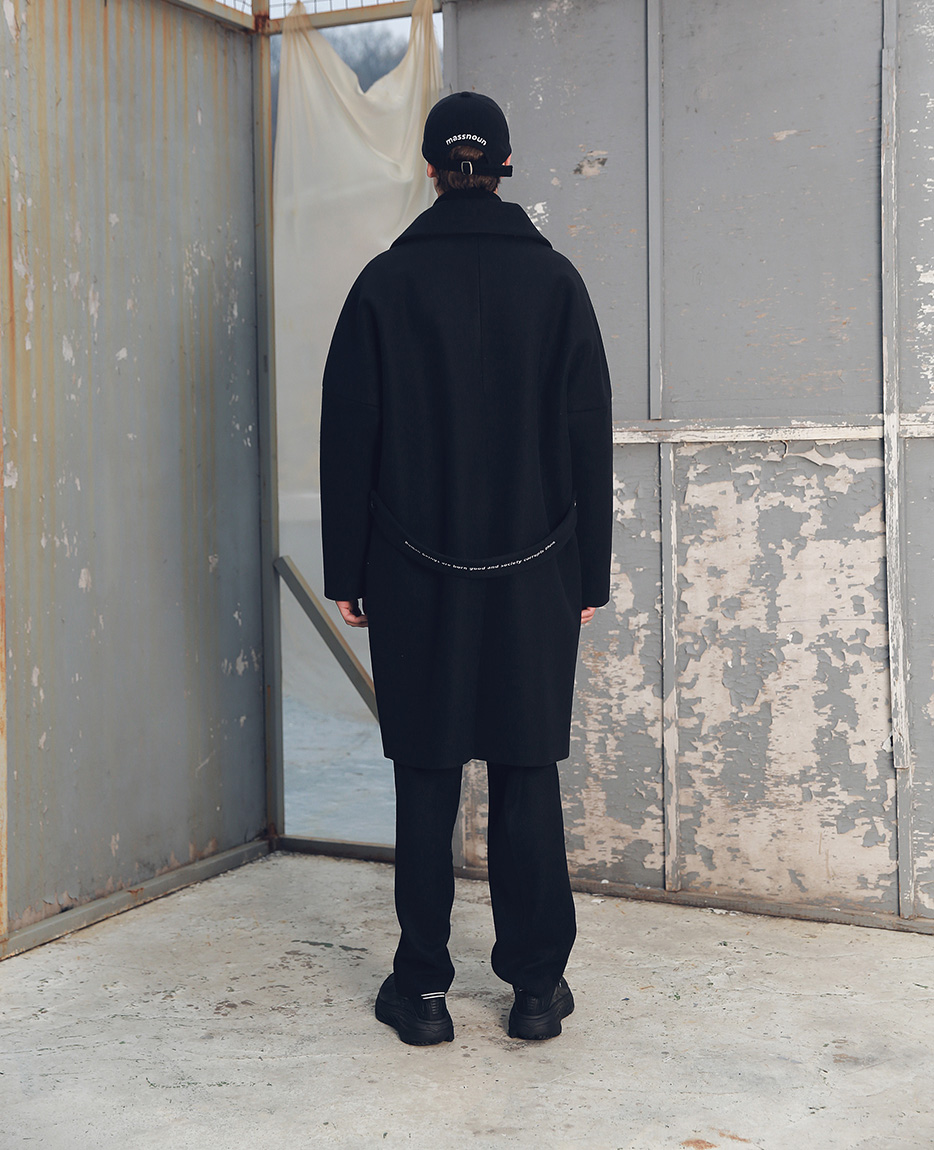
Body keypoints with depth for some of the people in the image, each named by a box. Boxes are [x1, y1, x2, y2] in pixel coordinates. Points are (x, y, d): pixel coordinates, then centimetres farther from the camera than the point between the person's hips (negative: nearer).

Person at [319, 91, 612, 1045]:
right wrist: (590, 574, 7)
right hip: (533, 573, 1)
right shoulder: (553, 279, 1)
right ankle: (537, 984, 13)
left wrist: (346, 572, 6)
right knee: (527, 772, 7)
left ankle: (423, 987, 13)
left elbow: (347, 435, -1)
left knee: (425, 776, 6)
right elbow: (589, 435, 1)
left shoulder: (385, 282, -1)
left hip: (416, 573, 0)